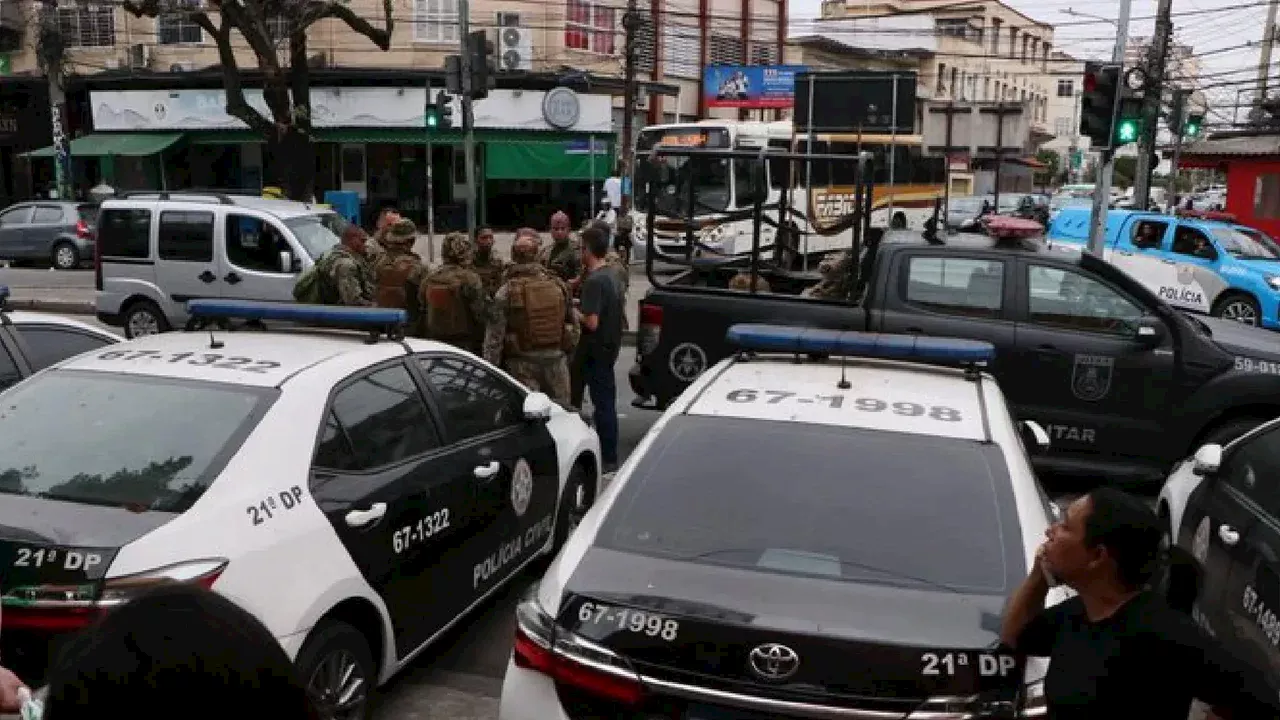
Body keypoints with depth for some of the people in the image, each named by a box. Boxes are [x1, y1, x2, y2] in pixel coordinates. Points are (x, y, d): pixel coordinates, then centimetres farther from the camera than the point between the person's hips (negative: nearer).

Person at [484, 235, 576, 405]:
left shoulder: (506, 292, -9)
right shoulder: (559, 286, 1)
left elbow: (494, 337, -10)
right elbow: (573, 327, 7)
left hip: (522, 365, -3)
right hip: (556, 361, 3)